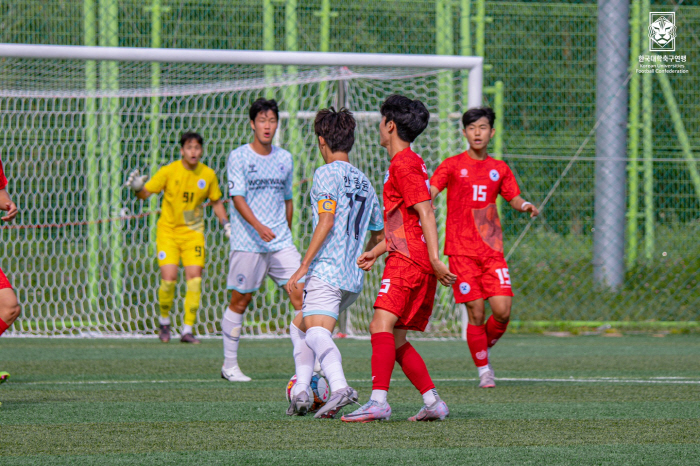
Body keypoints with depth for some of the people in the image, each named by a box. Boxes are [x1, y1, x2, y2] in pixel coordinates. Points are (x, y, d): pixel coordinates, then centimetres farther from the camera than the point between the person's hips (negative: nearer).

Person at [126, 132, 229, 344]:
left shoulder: (208, 175, -1)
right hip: (168, 230, -2)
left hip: (193, 231, 2)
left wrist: (226, 224, 6)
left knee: (194, 276, -11)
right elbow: (146, 193, -6)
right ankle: (164, 322, 13)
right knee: (169, 277, -13)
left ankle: (187, 330, -4)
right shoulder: (168, 171, -9)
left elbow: (216, 201, 15)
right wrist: (138, 188, -28)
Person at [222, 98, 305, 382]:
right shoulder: (238, 157, -3)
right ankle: (230, 365, 15)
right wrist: (258, 226, -27)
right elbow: (237, 197, -12)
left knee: (300, 295, -9)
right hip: (247, 242, -4)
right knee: (240, 300, 2)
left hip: (280, 242, 4)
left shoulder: (285, 159, 12)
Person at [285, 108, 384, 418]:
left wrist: (303, 266, -16)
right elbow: (380, 235, 26)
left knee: (316, 334, -22)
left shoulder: (327, 174, -4)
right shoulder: (364, 182, 20)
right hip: (354, 278, 8)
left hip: (327, 272, -8)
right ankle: (300, 392, 8)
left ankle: (339, 388, -45)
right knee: (299, 326, 22)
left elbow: (326, 221, -16)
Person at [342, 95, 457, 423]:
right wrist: (377, 252, 30)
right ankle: (433, 402, 9)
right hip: (408, 261, 10)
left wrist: (435, 260, -25)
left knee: (381, 326, -21)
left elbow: (425, 213, -18)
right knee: (395, 340, 10)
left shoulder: (404, 164, -9)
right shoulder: (407, 163, 23)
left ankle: (378, 401, -32)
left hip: (408, 261, -10)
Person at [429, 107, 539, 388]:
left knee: (503, 311, -10)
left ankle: (486, 346, 20)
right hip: (462, 251, -3)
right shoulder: (452, 166, 3)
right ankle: (483, 370, 10)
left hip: (492, 250, 3)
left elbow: (514, 198, 18)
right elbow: (428, 193, -7)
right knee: (476, 314, -5)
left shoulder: (499, 169, 13)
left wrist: (525, 205, -5)